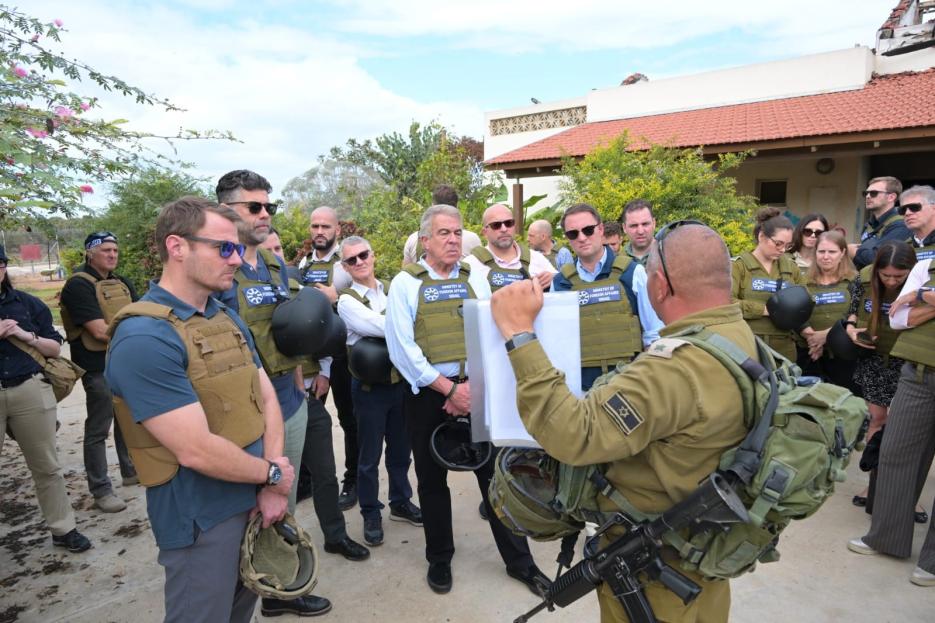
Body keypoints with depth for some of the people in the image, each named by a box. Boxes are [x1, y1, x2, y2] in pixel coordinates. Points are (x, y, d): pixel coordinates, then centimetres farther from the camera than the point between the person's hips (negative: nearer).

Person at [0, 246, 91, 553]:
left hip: (30, 391, 1)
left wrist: (27, 336, -8)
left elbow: (55, 348, 10)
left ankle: (63, 529, 19)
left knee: (46, 466, 8)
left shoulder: (28, 304, 8)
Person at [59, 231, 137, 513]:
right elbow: (100, 331, -20)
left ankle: (131, 471, 35)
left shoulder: (122, 283, 11)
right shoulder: (78, 285, -12)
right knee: (98, 431, 2)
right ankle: (101, 490, 12)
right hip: (99, 368, -7)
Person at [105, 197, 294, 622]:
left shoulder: (230, 320, 5)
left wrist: (271, 487, -8)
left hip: (254, 500, 8)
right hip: (201, 519, -7)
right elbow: (197, 451, -27)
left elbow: (267, 399, 4)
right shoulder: (143, 337, -23)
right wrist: (273, 474, -11)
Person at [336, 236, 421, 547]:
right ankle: (371, 514, 29)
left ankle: (401, 502, 38)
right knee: (369, 455, 10)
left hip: (401, 380, 4)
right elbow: (385, 327, -23)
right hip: (369, 386, -4)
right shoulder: (347, 301, -10)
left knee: (400, 448, 18)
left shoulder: (392, 290, 5)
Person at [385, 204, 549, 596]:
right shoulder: (405, 284, -2)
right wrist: (449, 389, -15)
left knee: (494, 472, 6)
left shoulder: (474, 280, 7)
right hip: (428, 394, -1)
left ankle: (518, 560, 24)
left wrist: (475, 385, -12)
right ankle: (439, 559, 33)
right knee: (432, 479, 12)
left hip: (477, 390, 2)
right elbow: (402, 347, -10)